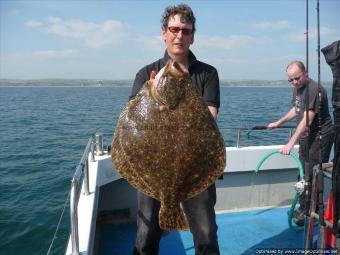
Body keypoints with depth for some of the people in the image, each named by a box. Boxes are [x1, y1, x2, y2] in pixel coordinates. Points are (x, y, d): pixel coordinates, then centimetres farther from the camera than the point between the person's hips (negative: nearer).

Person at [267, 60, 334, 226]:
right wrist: (278, 123, 24)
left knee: (312, 175, -6)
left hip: (320, 137, -9)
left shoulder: (314, 89, -22)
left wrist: (291, 143, -32)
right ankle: (304, 208, 29)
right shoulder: (297, 88, 7)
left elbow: (307, 120, -29)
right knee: (304, 174, 16)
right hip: (306, 137, 9)